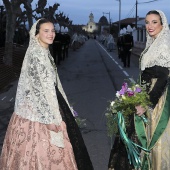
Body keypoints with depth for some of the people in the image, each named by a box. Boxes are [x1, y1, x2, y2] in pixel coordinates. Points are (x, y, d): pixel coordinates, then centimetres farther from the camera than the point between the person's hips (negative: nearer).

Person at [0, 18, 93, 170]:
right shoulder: (36, 54, -18)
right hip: (39, 110, -10)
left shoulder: (44, 52, 12)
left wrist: (53, 114, 22)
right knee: (45, 149, -1)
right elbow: (40, 87, -22)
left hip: (44, 106, 10)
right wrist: (51, 117, -23)